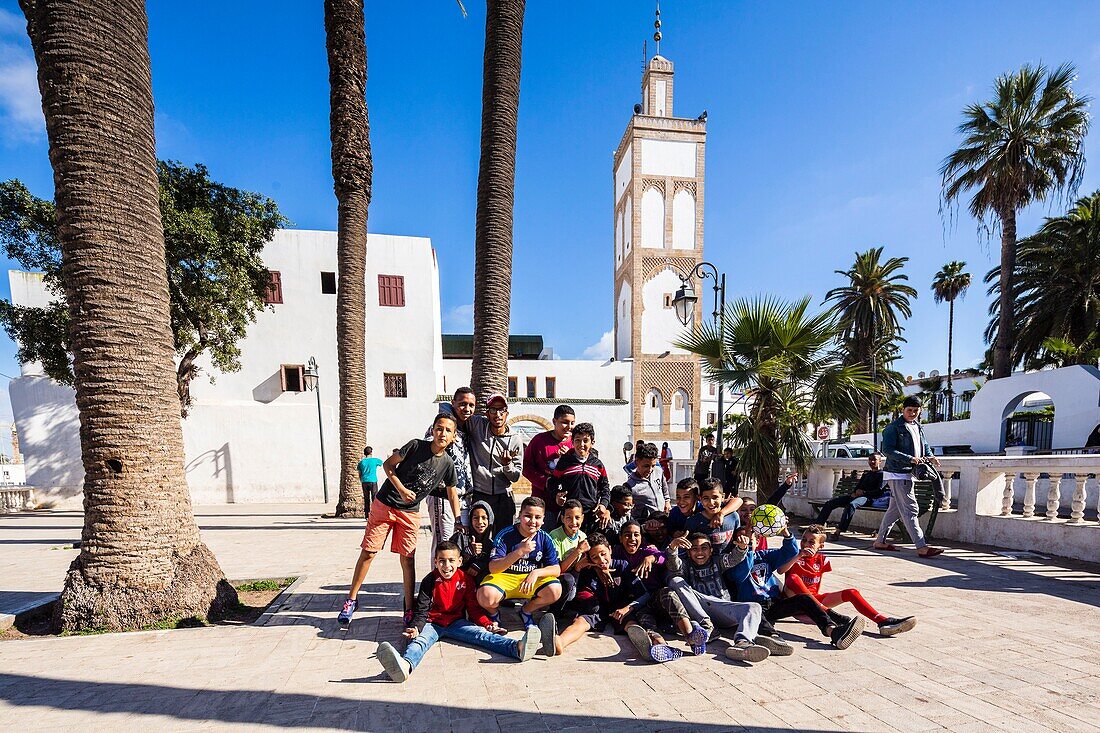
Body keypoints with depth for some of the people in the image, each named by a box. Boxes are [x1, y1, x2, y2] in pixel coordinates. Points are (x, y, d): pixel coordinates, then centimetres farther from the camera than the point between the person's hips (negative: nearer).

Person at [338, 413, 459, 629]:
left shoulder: (448, 464, -5)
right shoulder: (416, 446, -14)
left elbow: (452, 493, 8)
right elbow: (388, 464, -7)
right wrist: (401, 489, -18)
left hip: (410, 513, 2)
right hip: (384, 504, -2)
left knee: (408, 559, 3)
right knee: (368, 552, 1)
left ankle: (409, 609, 14)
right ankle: (351, 600, 18)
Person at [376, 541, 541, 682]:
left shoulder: (465, 580, 2)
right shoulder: (430, 581, -4)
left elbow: (473, 607, 7)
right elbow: (422, 611, -5)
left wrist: (487, 624, -6)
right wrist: (415, 628, -24)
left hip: (457, 623, 2)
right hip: (432, 623, -1)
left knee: (480, 634, -22)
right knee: (420, 640, -33)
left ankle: (517, 648, -46)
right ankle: (405, 665, -68)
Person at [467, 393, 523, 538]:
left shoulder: (515, 440, -1)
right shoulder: (477, 425, -4)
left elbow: (515, 477, 2)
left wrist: (507, 464, -17)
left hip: (504, 497, 1)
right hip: (479, 496, -1)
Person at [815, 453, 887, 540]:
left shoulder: (882, 474, 7)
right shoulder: (866, 473, 30)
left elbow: (879, 491, -6)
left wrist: (864, 492, -8)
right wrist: (854, 492, 8)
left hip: (867, 497, -8)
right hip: (856, 496, 8)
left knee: (851, 505, -40)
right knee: (830, 503, -9)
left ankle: (838, 531, -47)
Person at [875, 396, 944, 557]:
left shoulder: (918, 427, 16)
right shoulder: (894, 427, -11)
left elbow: (924, 445, 22)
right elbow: (887, 449, -18)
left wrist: (929, 457, 1)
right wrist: (910, 459, -24)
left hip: (908, 474, 9)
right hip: (897, 474, -9)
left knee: (895, 509, 14)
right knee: (910, 509, -10)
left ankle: (880, 541, 23)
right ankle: (922, 547, -11)